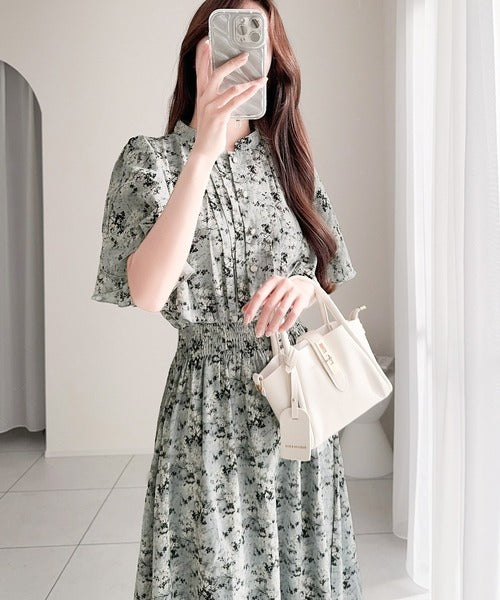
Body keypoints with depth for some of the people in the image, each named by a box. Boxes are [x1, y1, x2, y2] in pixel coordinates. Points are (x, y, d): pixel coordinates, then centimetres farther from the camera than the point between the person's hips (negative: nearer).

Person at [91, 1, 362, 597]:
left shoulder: (291, 161, 8)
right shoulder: (151, 157, -3)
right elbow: (146, 294, -20)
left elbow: (333, 275, 13)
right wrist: (204, 151, -23)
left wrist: (307, 285, -11)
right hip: (210, 413, -3)